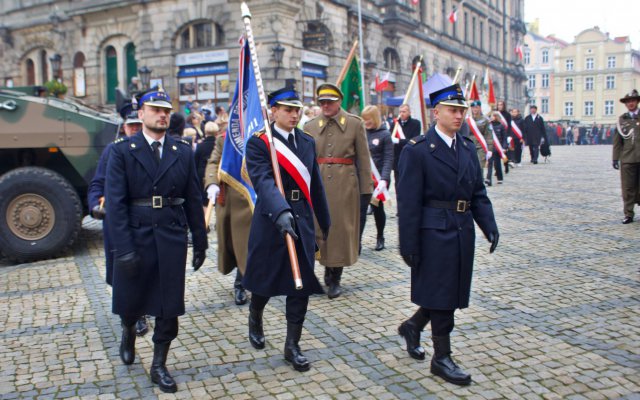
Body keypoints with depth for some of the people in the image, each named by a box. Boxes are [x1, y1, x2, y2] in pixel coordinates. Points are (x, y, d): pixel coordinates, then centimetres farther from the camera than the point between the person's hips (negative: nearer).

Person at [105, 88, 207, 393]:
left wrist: (200, 243, 6)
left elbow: (193, 200, 6)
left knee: (169, 307, 5)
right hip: (136, 235, -1)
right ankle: (128, 332, 48)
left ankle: (159, 366, 22)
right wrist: (124, 249, -16)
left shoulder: (183, 152, 5)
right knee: (130, 301, 14)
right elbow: (115, 203, -9)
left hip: (172, 238, 2)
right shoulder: (122, 151, -3)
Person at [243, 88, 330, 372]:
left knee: (301, 285, 4)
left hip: (303, 221, 4)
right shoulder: (258, 143, -8)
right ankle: (255, 320, 43)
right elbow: (263, 181, -24)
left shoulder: (307, 142, 10)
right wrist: (281, 213, -40)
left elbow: (316, 185, 14)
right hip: (270, 221, -4)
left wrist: (326, 223, 17)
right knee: (265, 281, 10)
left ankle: (292, 345, 17)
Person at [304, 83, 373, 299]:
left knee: (341, 230, 3)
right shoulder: (310, 126, 7)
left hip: (345, 185, -2)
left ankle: (335, 279, 16)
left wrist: (366, 189, -2)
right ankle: (328, 271, 26)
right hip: (317, 184, 2)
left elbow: (363, 159, 1)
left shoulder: (355, 124, 1)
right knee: (319, 228, 6)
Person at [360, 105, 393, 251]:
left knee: (377, 207, 12)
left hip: (378, 179, -2)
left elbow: (388, 159, -10)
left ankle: (380, 238, 31)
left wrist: (384, 179, -22)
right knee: (360, 208, -5)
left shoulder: (385, 135, -4)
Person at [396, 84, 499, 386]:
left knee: (453, 291, 14)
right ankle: (441, 357, 17)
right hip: (435, 233, -7)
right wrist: (408, 245, -14)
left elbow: (478, 192, 13)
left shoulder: (468, 148, 11)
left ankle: (412, 326, 38)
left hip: (463, 232, 7)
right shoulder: (417, 150, -10)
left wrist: (489, 225, 1)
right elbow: (408, 202, -12)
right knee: (440, 293, 2)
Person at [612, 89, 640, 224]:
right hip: (627, 158, 1)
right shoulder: (622, 119, 9)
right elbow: (617, 140, 9)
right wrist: (615, 158, 4)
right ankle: (628, 214, 5)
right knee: (628, 188, 0)